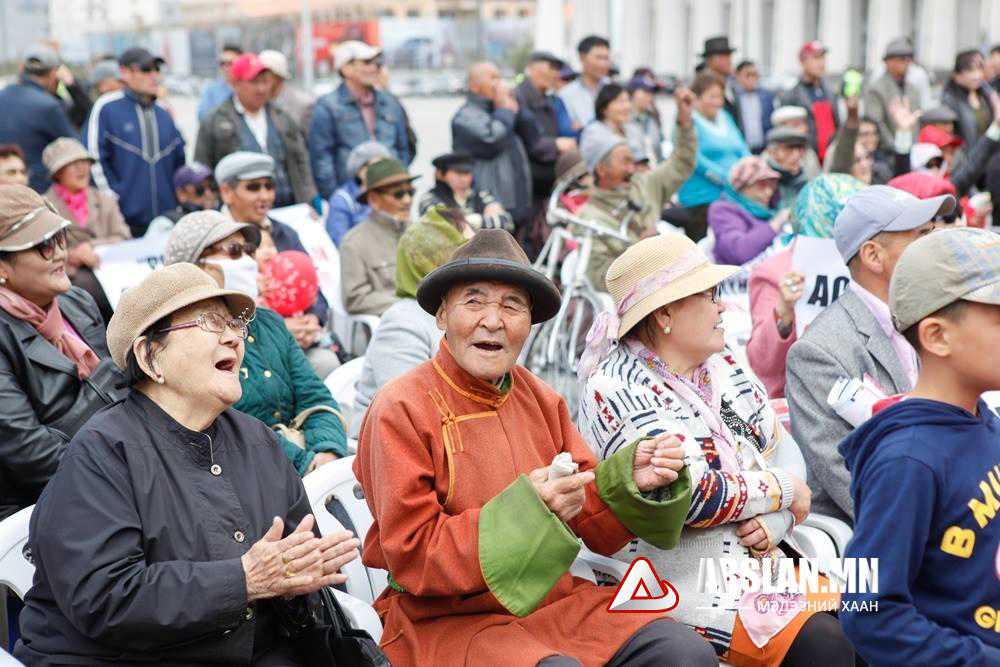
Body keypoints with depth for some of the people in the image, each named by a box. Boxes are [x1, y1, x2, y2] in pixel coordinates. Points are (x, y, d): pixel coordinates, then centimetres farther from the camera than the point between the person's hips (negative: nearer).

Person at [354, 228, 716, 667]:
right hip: (447, 620, -5)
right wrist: (525, 511, -24)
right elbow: (413, 557, -15)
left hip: (554, 599, 6)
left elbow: (591, 525, 8)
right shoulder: (401, 410, -9)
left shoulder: (543, 400, 9)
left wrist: (629, 481, -13)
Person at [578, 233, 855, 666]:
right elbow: (692, 495, -22)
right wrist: (783, 490, -8)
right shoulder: (617, 392, -14)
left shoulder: (721, 366, 11)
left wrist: (775, 522, -9)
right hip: (688, 581, -8)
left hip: (764, 560, 8)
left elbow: (785, 452, 11)